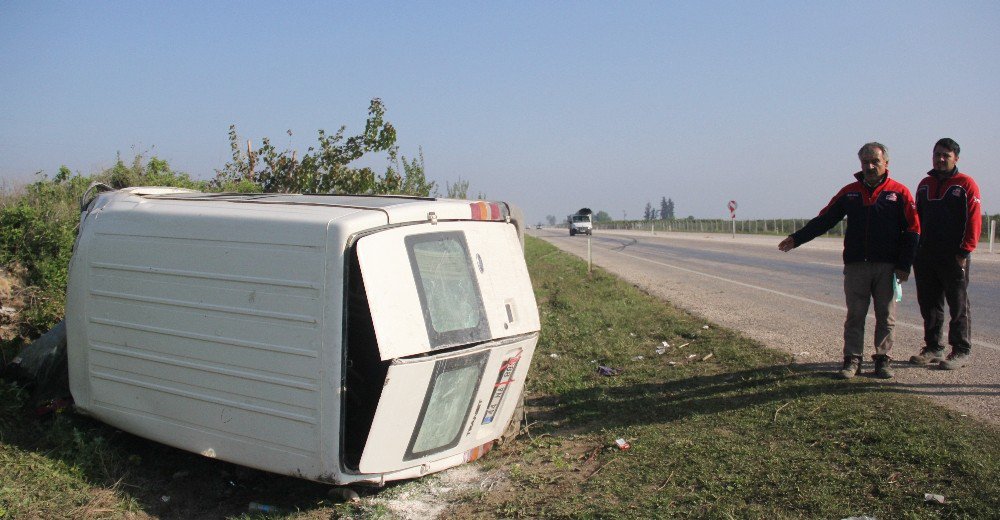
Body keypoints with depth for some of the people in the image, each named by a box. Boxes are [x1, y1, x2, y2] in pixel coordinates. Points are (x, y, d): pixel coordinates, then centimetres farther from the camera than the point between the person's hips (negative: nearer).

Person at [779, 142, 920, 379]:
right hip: (855, 265, 2)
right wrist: (796, 238, 1)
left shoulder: (899, 192, 2)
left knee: (886, 316, 5)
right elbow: (824, 220, 9)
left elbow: (912, 231, 1)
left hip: (887, 267, -1)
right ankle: (852, 360, 9)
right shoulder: (849, 192, 9)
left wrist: (904, 266, -5)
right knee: (854, 316, 3)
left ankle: (883, 360, 16)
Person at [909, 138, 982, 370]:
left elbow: (973, 220, -9)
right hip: (925, 256, 6)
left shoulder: (966, 184, -3)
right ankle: (933, 348, 19)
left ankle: (961, 352, 7)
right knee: (929, 305, 10)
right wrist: (915, 250, 10)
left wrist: (964, 251, -15)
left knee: (958, 306, 1)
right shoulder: (925, 184, 15)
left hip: (953, 258, -6)